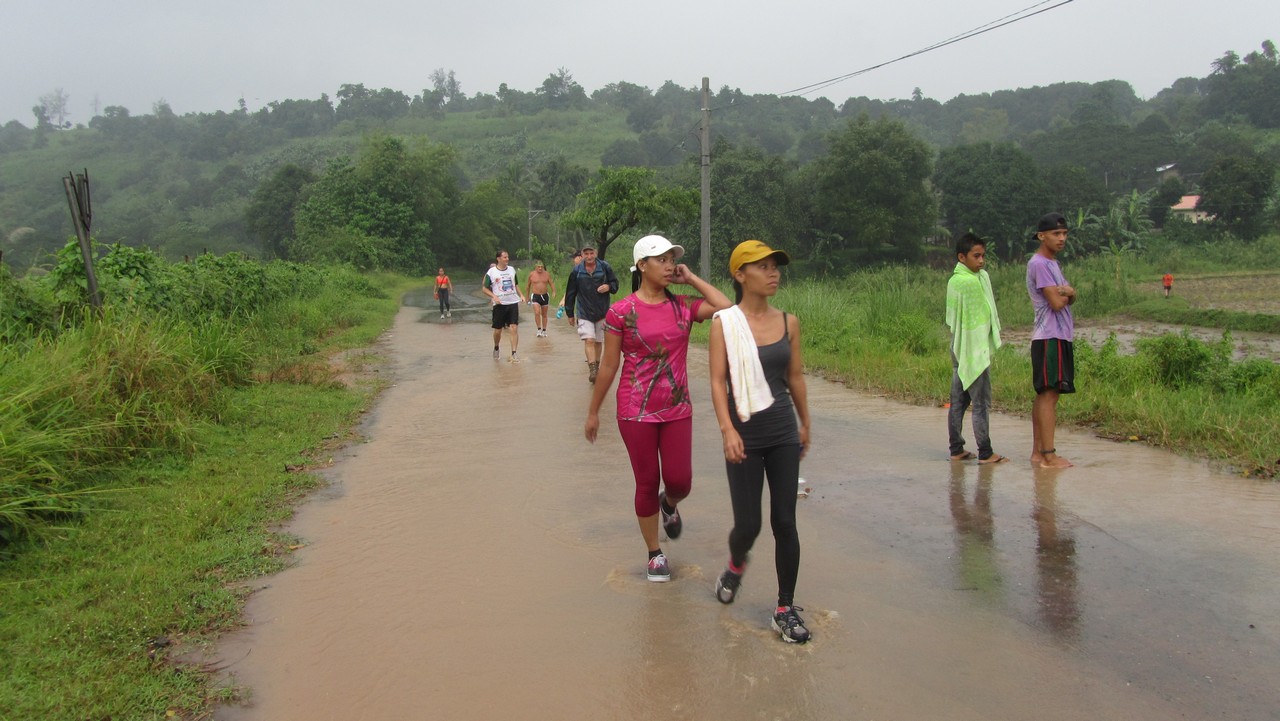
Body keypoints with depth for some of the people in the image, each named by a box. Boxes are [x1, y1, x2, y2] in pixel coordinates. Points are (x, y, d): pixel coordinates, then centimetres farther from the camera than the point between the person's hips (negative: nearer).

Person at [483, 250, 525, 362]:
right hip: (499, 304, -2)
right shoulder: (491, 272, -4)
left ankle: (514, 354, -6)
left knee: (514, 328, -8)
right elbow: (485, 289, 0)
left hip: (513, 303, 2)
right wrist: (494, 296, -16)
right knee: (498, 330, 6)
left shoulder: (512, 270, 8)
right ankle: (496, 349, 33)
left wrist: (521, 295, 6)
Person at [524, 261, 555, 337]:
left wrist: (554, 292, -16)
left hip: (545, 296, 2)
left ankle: (544, 331, 22)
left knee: (544, 314, 10)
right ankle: (539, 330, -15)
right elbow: (528, 286, 10)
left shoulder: (547, 274, 2)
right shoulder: (531, 274, -1)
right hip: (535, 296, -2)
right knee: (537, 312, -21)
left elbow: (551, 283, 3)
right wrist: (527, 297, 14)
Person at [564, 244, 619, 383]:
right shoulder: (576, 271, -1)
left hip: (602, 311, 1)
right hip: (584, 312, -1)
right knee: (589, 340, -15)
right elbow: (570, 294, 5)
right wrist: (570, 314, 6)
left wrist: (609, 286, -17)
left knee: (599, 341, 11)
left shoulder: (605, 267, -2)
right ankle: (592, 371, -21)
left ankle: (596, 367, 26)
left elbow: (615, 284, 8)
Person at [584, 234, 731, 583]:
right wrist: (593, 411, 2)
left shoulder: (683, 306, 0)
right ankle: (655, 554, 25)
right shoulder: (621, 312, -8)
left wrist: (691, 279, -7)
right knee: (647, 484, 6)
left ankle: (669, 504, 38)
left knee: (680, 481, 0)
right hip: (636, 411, -2)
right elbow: (608, 366, -3)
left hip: (677, 409, 3)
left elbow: (727, 309, -16)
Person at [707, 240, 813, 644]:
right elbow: (718, 381, -10)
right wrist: (728, 429, -21)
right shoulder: (724, 323, -6)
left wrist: (805, 424, 20)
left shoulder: (788, 322, 4)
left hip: (784, 433, 3)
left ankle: (785, 609, 17)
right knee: (747, 524, 1)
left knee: (785, 522, 3)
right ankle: (736, 565, 37)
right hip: (745, 436, -3)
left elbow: (796, 377, 14)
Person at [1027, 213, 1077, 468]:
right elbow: (1056, 303, -18)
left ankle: (1037, 452, 13)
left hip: (1059, 336, 10)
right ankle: (1048, 455, -11)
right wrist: (1066, 294, 3)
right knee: (1049, 394, -11)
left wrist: (1067, 292, -9)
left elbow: (1069, 299, 14)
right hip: (1050, 338, -10)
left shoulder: (1052, 263, 20)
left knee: (1044, 395, 10)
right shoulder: (1038, 264, -12)